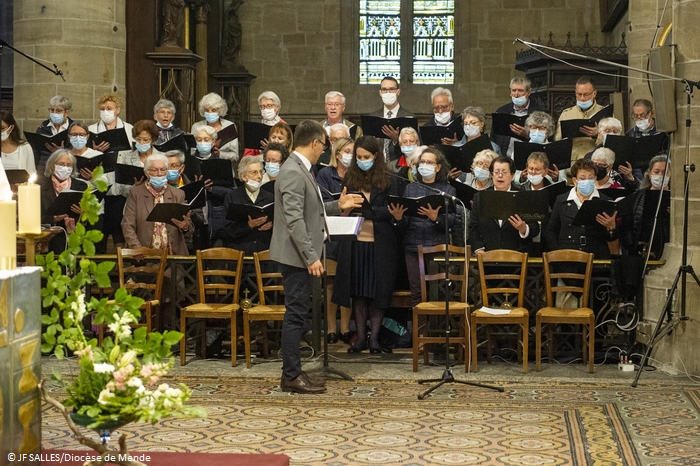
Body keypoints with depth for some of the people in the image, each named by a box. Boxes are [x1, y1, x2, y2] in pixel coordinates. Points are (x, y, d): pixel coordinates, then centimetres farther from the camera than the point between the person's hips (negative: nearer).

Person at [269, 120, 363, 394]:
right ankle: (292, 376, 0)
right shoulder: (293, 173, -18)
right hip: (296, 255, -11)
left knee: (298, 314, 13)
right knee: (296, 314, -6)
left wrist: (338, 206, 17)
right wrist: (311, 256, -25)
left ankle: (292, 373, 20)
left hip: (301, 256, 11)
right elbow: (294, 220, -24)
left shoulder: (300, 170, 15)